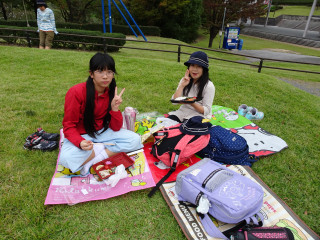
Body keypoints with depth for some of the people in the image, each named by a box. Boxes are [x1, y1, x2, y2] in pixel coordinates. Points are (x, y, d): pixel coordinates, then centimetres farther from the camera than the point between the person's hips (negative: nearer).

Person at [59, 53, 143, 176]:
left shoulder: (112, 93, -6)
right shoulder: (76, 92, -19)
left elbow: (116, 128, -5)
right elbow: (69, 126, -15)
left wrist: (115, 108, -22)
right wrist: (80, 142, -35)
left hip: (101, 132, 4)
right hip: (80, 135, -4)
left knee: (135, 140, -15)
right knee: (66, 159, -35)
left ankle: (93, 161, -16)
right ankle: (103, 149, -10)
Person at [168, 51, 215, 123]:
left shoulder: (209, 86, -10)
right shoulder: (185, 80, 6)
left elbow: (206, 111, -12)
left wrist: (192, 103, -28)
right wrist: (182, 85, -13)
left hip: (199, 115, -4)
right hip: (182, 111, 5)